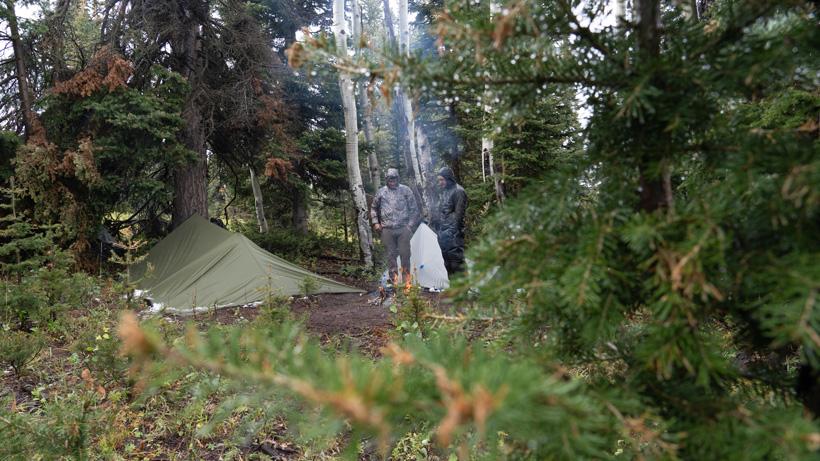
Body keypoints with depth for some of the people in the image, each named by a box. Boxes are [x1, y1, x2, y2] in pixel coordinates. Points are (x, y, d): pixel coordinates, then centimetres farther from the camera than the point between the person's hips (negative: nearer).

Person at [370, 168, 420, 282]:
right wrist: (375, 222, 8)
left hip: (403, 228, -1)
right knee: (391, 254, 7)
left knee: (405, 253, -2)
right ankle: (393, 278, 15)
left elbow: (414, 209, 4)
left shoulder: (406, 190, 2)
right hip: (387, 229, 2)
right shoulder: (381, 192, 7)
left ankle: (406, 278, 8)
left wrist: (411, 225, -2)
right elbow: (374, 208, 19)